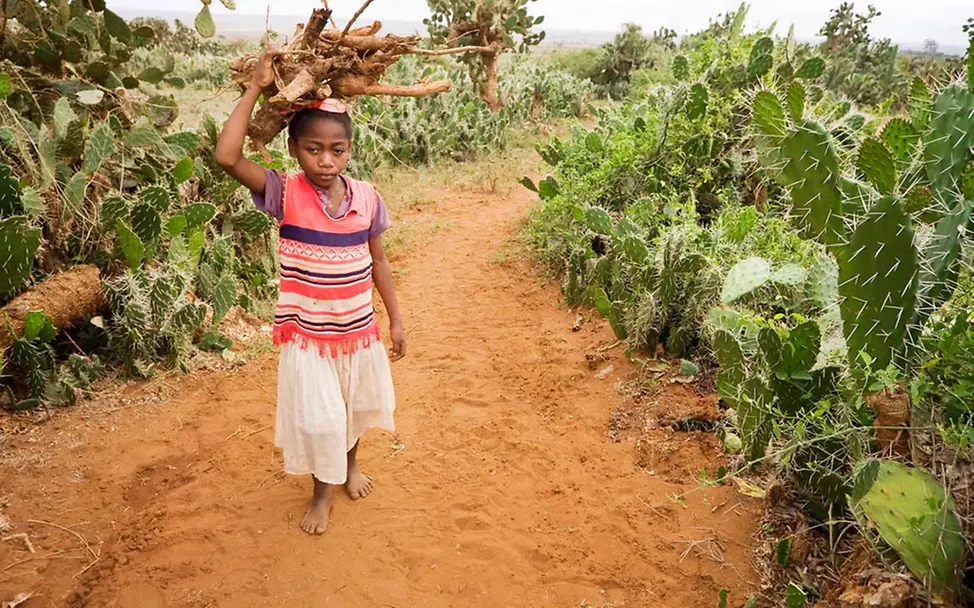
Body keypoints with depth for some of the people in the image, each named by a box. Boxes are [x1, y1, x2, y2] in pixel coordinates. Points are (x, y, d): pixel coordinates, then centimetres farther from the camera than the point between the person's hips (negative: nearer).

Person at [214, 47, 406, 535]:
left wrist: (395, 320, 7)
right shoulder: (285, 195, -16)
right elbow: (227, 156, -31)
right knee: (315, 416, 6)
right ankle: (323, 491, 34)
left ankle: (351, 461, 53)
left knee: (356, 404, 22)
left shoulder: (367, 198, -8)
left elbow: (378, 261, 3)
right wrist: (255, 89, -27)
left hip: (359, 330, 3)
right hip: (307, 335, -3)